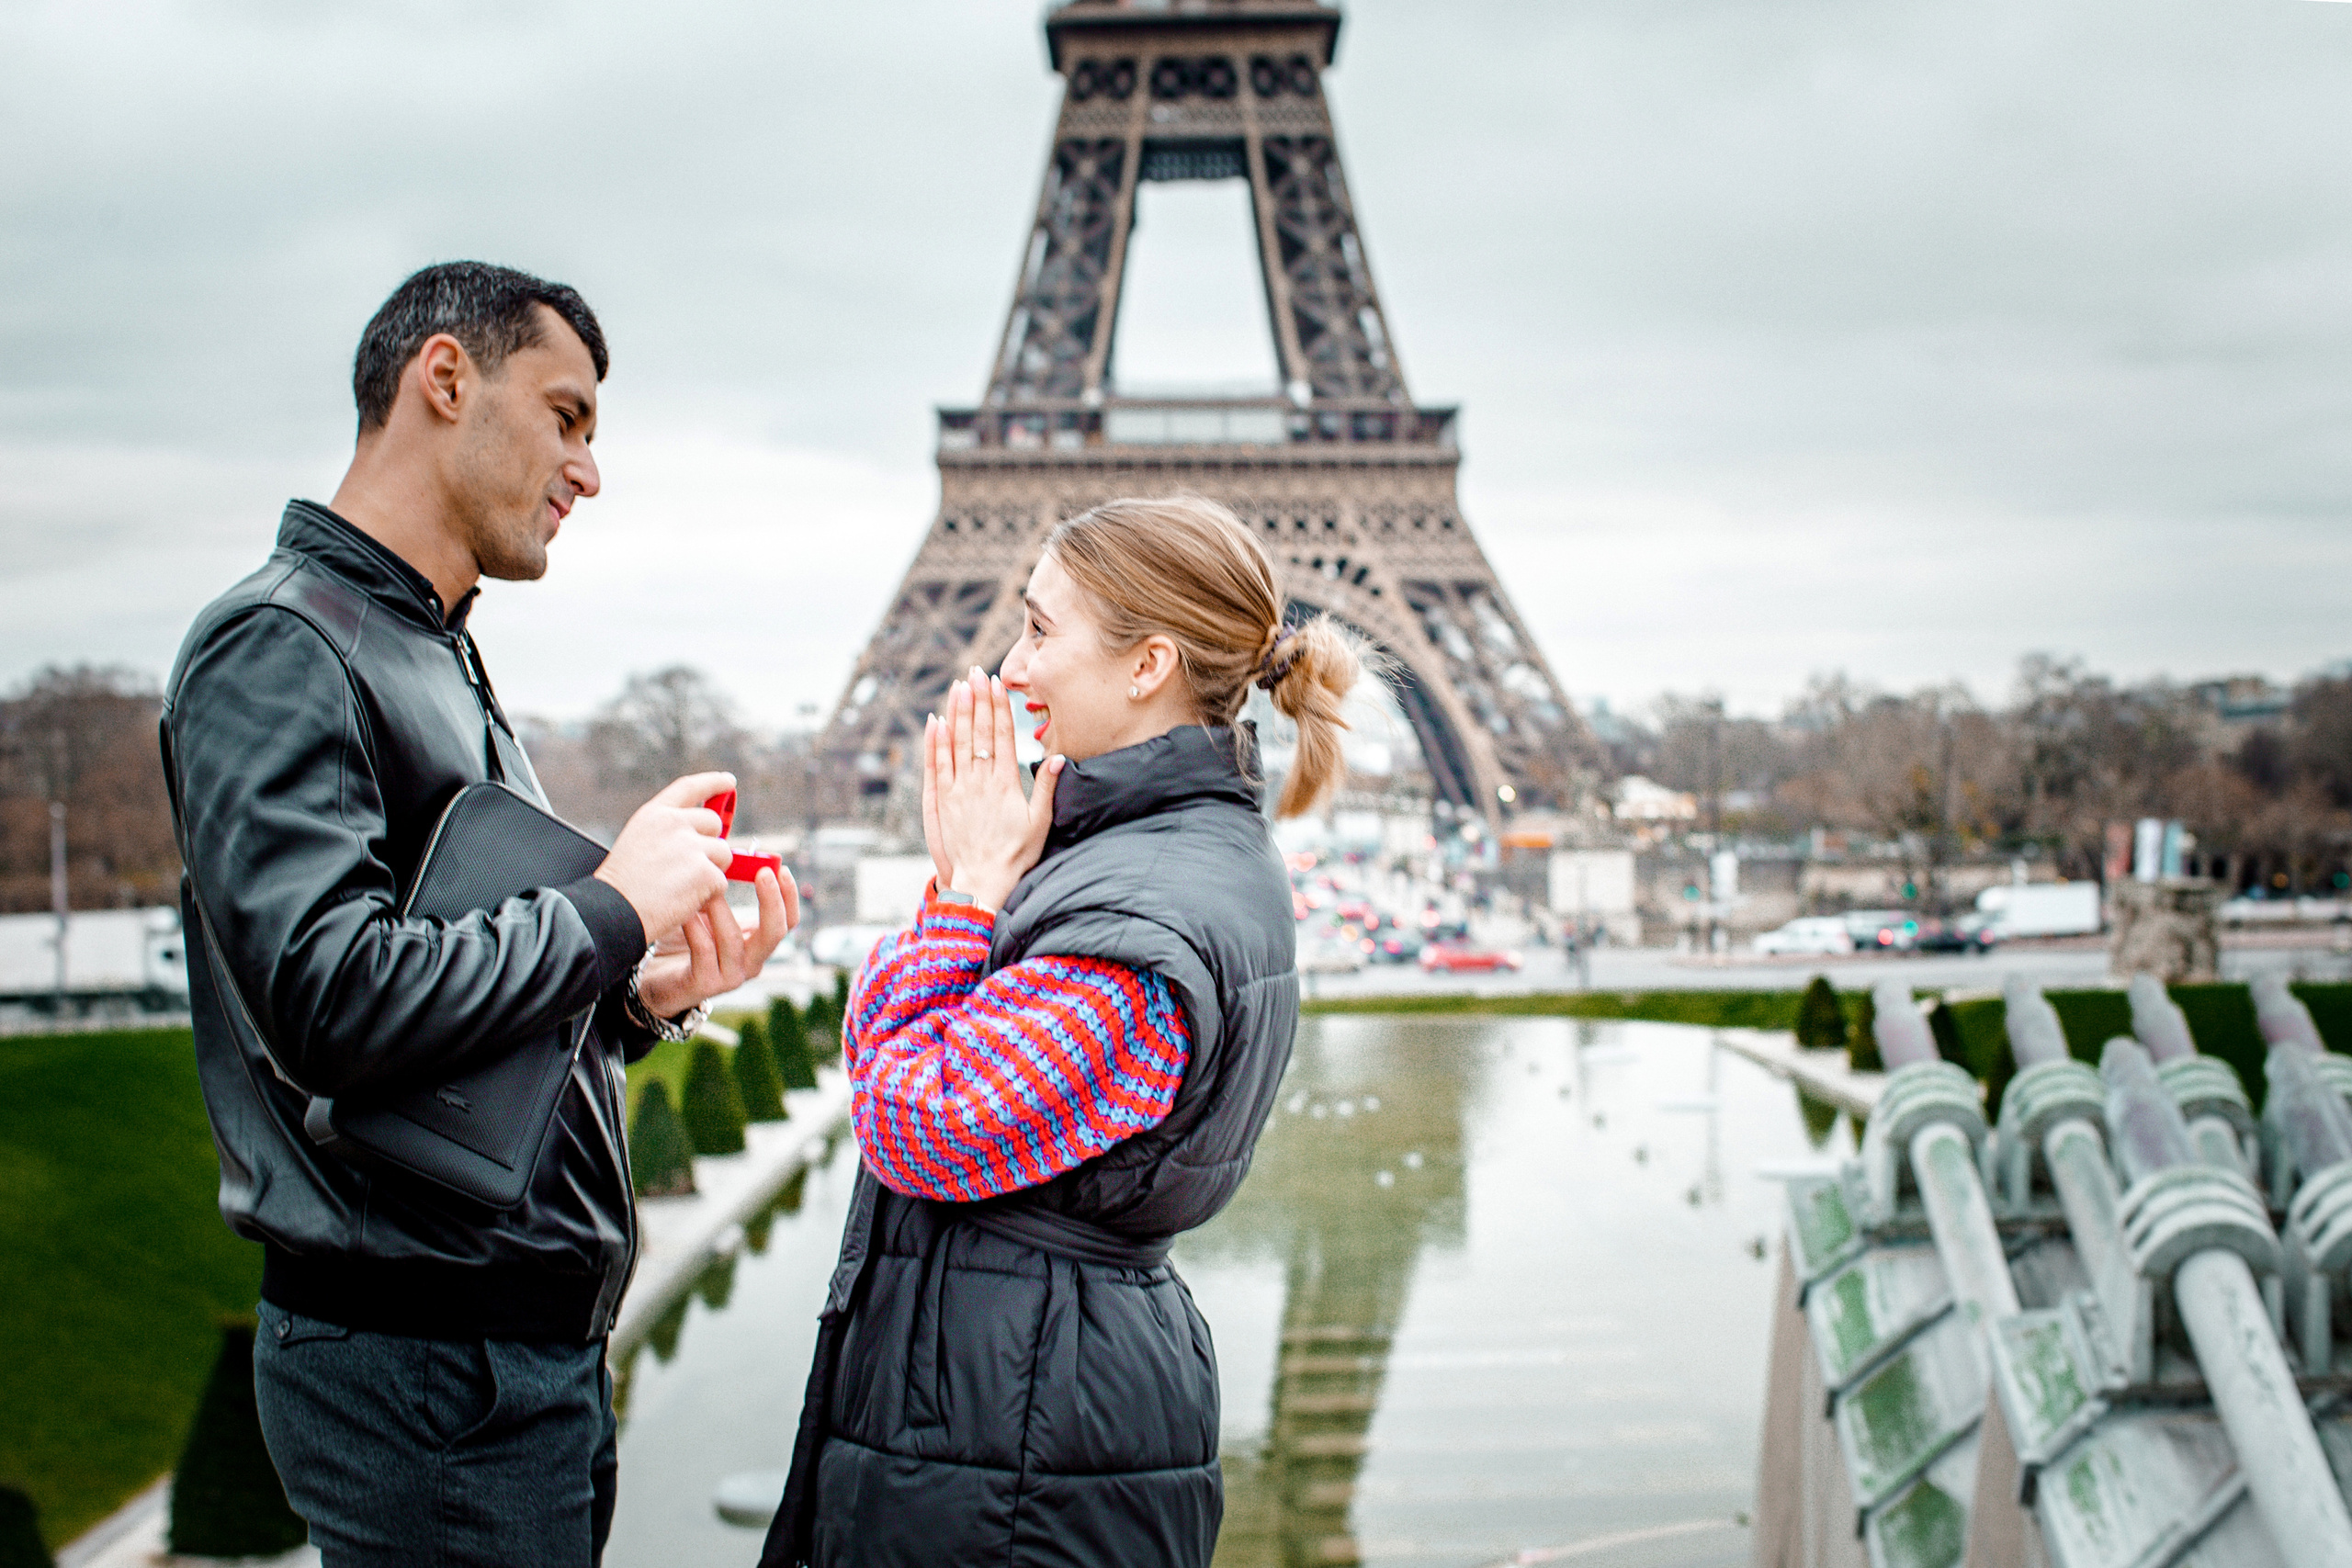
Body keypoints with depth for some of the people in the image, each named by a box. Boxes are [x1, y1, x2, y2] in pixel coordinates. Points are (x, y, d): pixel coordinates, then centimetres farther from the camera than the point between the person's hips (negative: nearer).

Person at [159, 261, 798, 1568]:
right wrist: (613, 906, -14)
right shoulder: (279, 647, -12)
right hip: (423, 1367, -9)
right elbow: (336, 1003, -26)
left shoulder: (445, 668, 18)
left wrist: (647, 998, 2)